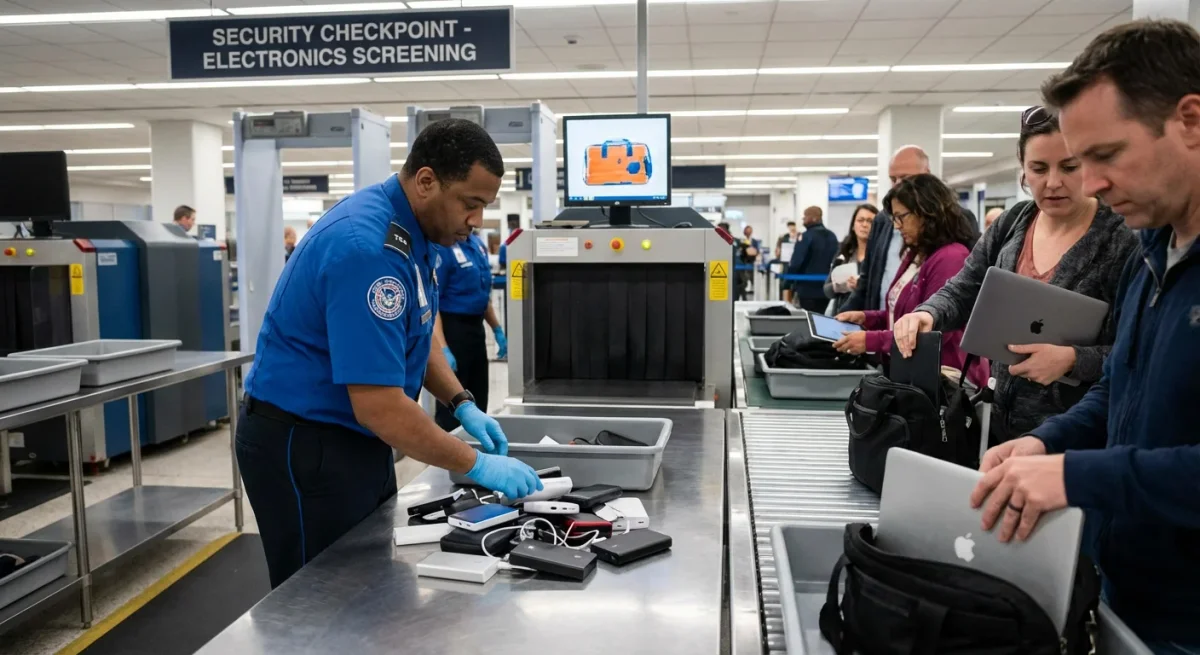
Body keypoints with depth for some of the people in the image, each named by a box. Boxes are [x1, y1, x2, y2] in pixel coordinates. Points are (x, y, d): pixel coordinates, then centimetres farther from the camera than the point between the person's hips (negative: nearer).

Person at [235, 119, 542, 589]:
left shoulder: (409, 228, 2)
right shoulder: (368, 247, -28)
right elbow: (378, 406, -31)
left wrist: (462, 405, 3)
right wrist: (477, 466, -22)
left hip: (353, 439, 9)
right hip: (306, 447, -9)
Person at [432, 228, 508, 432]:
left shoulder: (478, 243, 9)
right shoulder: (441, 247, -17)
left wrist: (497, 329, 18)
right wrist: (443, 349, -27)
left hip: (476, 328, 9)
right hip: (453, 329, -8)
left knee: (478, 404, 17)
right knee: (451, 408, -1)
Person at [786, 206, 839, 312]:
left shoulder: (807, 236, -13)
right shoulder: (832, 236, 11)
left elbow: (796, 263, -16)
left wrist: (789, 287, -6)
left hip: (808, 289, -7)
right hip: (827, 288, 7)